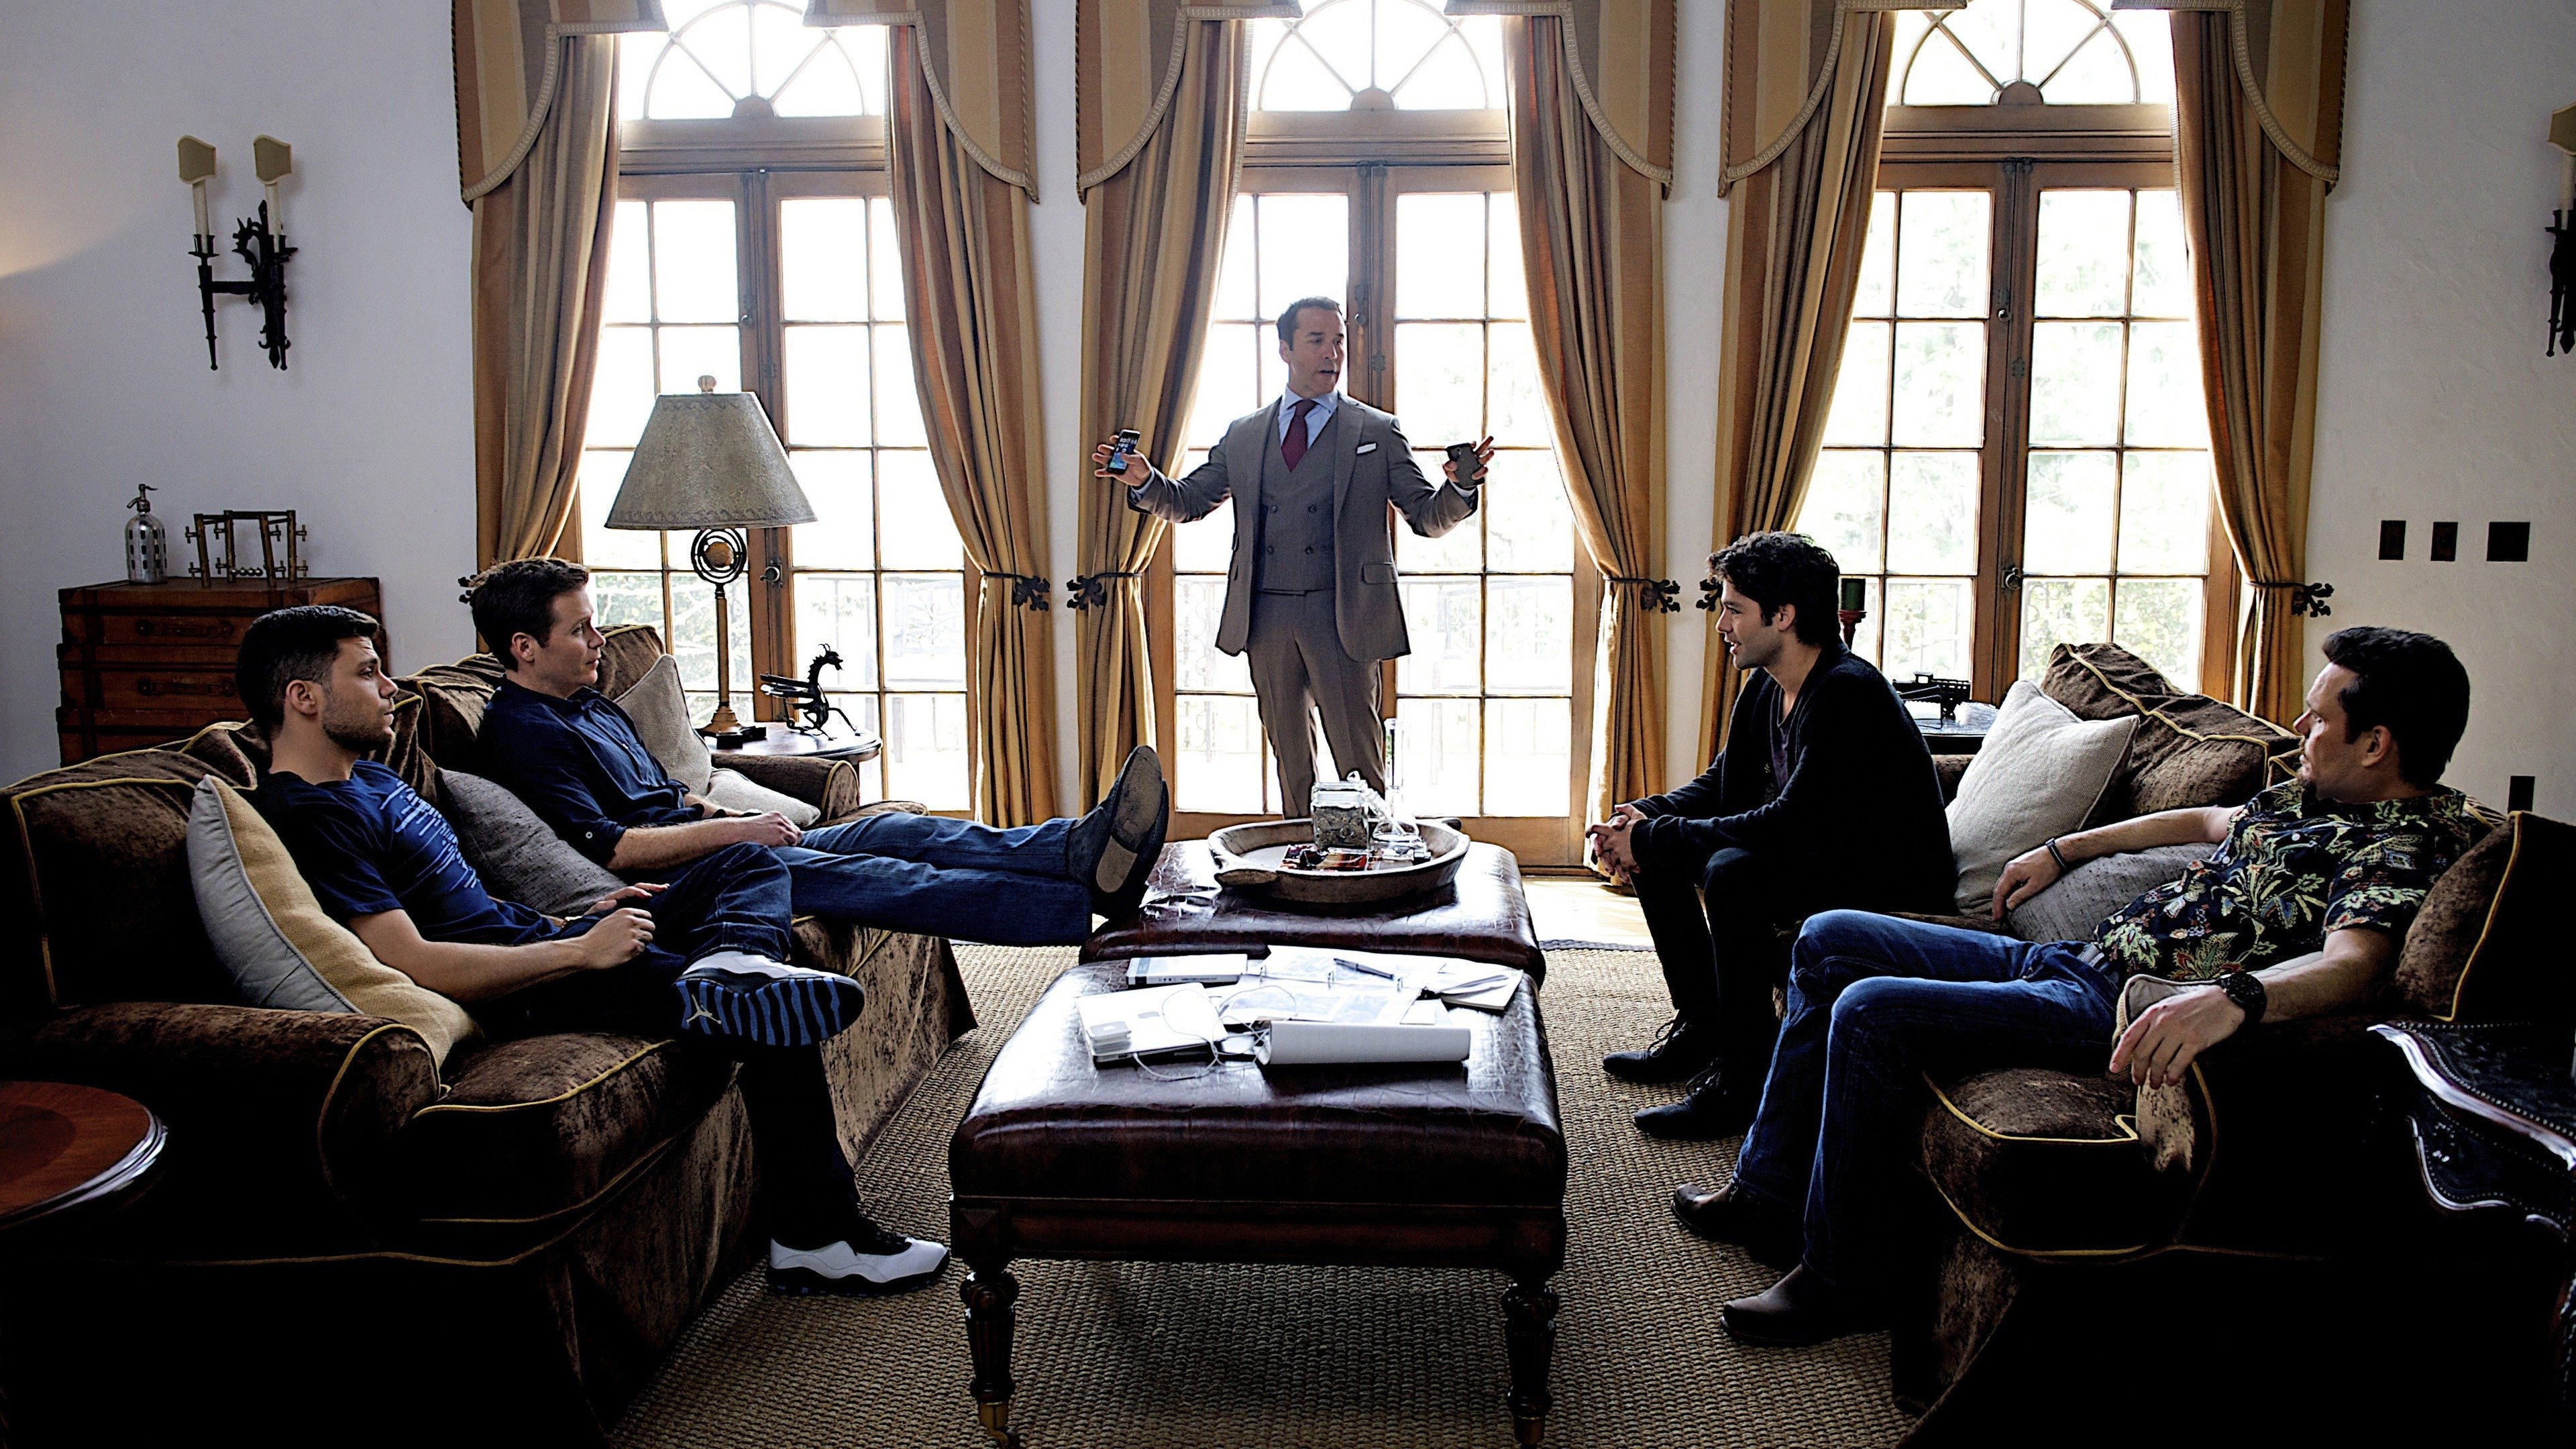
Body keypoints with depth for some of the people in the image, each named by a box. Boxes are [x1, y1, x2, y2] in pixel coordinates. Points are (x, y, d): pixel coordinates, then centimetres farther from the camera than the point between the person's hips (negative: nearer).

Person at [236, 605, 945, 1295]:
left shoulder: (371, 780, 19)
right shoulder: (305, 816, -15)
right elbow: (412, 966, -25)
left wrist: (579, 921, 11)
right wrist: (580, 950, -21)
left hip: (543, 945, 11)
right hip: (526, 998, -11)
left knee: (751, 863, 11)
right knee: (776, 1016, -17)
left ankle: (729, 966, -22)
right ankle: (817, 1237, -11)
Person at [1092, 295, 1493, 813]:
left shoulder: (1378, 432, 5)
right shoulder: (1243, 434, 13)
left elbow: (1428, 518, 1)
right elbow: (1189, 502, 13)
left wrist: (1459, 486, -21)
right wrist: (1144, 479, -7)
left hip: (1342, 618, -3)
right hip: (1266, 618, 3)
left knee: (1360, 761, -2)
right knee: (1290, 757, 14)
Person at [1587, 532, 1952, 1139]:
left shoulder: (1847, 693, -26)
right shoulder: (1767, 685, 3)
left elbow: (1787, 825, -32)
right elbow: (1722, 785, 13)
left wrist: (1651, 837, -26)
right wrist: (1642, 818, -8)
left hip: (1891, 879, -10)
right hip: (1818, 853, 10)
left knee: (1733, 874, -34)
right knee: (1655, 852, 7)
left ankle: (1744, 1083, -21)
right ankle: (1701, 1028, 15)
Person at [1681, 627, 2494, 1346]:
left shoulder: (2402, 848, -16)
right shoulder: (2313, 799, 15)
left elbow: (2353, 964, -34)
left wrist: (2230, 998, -53)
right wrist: (2061, 852, 33)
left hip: (2121, 1013, -11)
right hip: (2072, 958, 11)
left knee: (1871, 1010, -26)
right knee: (1829, 941, 9)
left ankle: (1838, 1277, -9)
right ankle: (1767, 1198, 10)